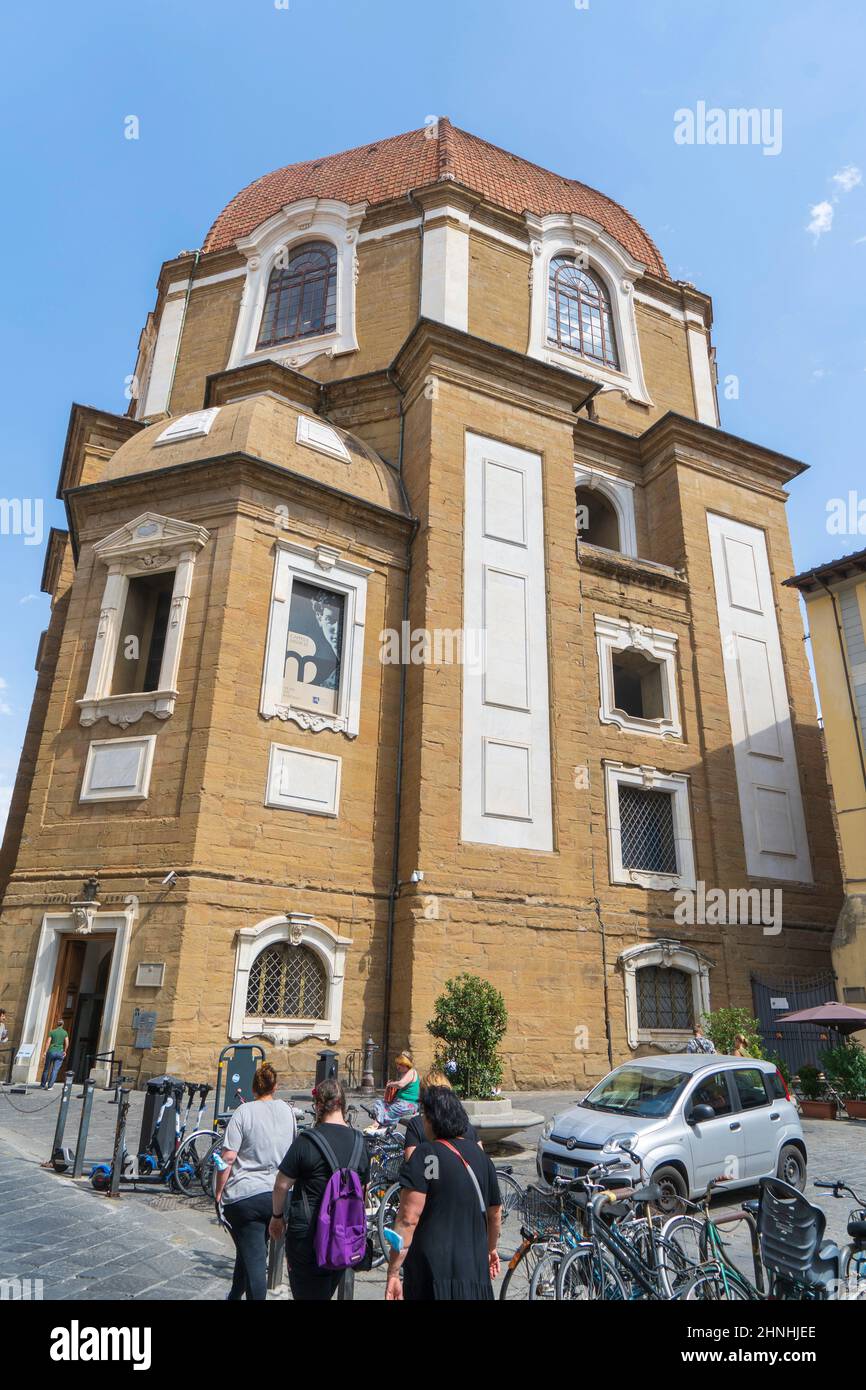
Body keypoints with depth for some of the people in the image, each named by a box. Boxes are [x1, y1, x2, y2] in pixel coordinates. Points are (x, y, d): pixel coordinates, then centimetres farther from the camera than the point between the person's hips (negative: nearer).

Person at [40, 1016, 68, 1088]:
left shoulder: (52, 1032, 0)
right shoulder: (65, 1032, 3)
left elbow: (48, 1042, -6)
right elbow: (67, 1043, 0)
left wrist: (45, 1052, -3)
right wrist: (65, 1051, 13)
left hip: (51, 1051, 0)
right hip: (60, 1052, 0)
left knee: (46, 1069, 15)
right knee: (55, 1070, 2)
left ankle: (43, 1085, 23)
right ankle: (49, 1086, -2)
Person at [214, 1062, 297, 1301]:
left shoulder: (244, 1112, -11)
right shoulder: (287, 1110, 3)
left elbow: (228, 1157, -14)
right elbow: (294, 1151, 15)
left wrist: (219, 1191, -1)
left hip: (245, 1194, -5)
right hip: (278, 1194, 5)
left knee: (253, 1258, 3)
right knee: (251, 1252, 24)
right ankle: (235, 1295, 40)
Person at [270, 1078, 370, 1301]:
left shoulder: (307, 1141, -16)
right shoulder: (360, 1142, 0)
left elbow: (282, 1185, -10)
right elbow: (362, 1189, 11)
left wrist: (277, 1216, 6)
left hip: (308, 1232, -5)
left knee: (307, 1293, 10)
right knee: (326, 1292, 23)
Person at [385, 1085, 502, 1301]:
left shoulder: (426, 1155, -13)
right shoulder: (479, 1154, 7)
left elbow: (408, 1219, -19)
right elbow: (495, 1213, 18)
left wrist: (393, 1272, -14)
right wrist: (490, 1249, 34)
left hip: (433, 1277, -6)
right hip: (476, 1273, 6)